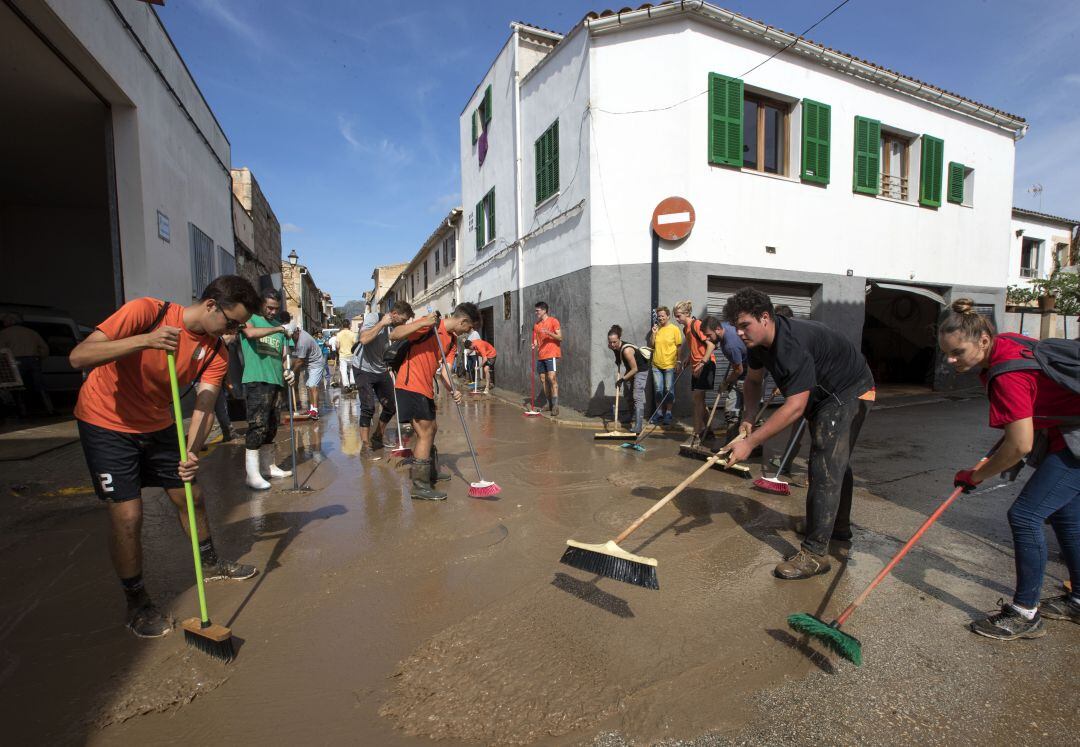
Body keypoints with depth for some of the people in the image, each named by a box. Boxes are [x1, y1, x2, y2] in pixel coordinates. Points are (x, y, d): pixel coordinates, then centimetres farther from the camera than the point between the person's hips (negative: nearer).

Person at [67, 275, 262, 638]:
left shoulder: (216, 352, -11)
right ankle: (137, 603, 15)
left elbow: (203, 407, -18)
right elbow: (78, 357, -29)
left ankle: (210, 564, 35)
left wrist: (191, 452, -35)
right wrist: (144, 340, -44)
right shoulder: (146, 311, -25)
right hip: (106, 423, -5)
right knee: (128, 516, -7)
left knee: (190, 497, 11)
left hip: (158, 424, 5)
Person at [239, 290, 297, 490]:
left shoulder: (279, 326, 19)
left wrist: (287, 370, 1)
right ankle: (252, 474, -5)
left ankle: (268, 466, 22)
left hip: (276, 382, 6)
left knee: (271, 426, 12)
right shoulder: (250, 319, 3)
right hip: (256, 381, -6)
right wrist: (281, 328, -23)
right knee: (257, 425, -9)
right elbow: (250, 333, -21)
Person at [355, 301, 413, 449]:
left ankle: (378, 437, 31)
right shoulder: (373, 317, -16)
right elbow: (364, 339, -32)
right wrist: (382, 323, -28)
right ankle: (365, 444, -3)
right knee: (368, 407, -14)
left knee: (391, 406, 9)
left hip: (382, 371, 6)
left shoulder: (396, 327, 0)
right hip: (364, 370, -6)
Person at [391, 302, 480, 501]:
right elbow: (394, 335, -22)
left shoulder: (452, 341, 9)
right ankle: (420, 486, 1)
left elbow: (444, 370, 0)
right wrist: (423, 323, -33)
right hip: (411, 386, -10)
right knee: (426, 434, -8)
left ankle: (432, 472, 41)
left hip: (426, 389, 10)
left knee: (431, 429, 21)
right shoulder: (430, 325, -15)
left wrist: (453, 390, -19)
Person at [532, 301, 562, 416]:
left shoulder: (553, 321, -3)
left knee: (552, 378, -14)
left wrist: (548, 332, -21)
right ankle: (549, 403, 15)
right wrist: (534, 345, -4)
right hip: (541, 356, 7)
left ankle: (555, 406, -14)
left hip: (551, 355, -7)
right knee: (543, 379, 6)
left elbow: (560, 337, -7)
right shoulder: (536, 325, 15)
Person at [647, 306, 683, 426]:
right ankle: (659, 412, 20)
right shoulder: (656, 328, 8)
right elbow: (651, 345, 8)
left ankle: (668, 413, 13)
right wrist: (653, 333, -6)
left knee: (669, 390, 3)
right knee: (658, 390, 9)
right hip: (656, 365, 4)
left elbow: (679, 346, -4)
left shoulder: (674, 329, -5)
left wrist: (678, 361, -8)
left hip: (669, 365, -4)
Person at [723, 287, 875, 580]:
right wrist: (748, 417, -11)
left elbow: (795, 407, -41)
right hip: (824, 394, 10)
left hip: (850, 393, -10)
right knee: (835, 461, 22)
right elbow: (753, 381, 5)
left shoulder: (793, 345, -39)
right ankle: (839, 526, 42)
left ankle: (815, 554, -11)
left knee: (826, 466, -16)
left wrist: (750, 442, -42)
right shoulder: (759, 342, -10)